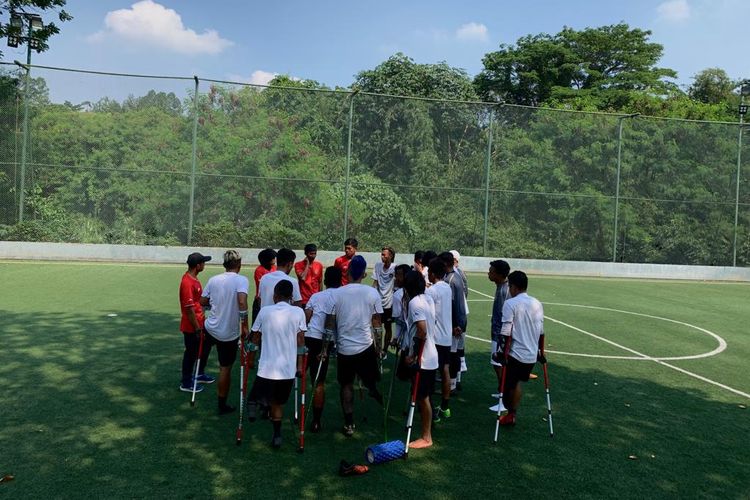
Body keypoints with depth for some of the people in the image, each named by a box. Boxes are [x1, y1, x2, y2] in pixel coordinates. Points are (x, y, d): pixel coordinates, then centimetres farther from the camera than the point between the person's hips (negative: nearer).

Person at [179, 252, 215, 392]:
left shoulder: (193, 278, 5)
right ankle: (186, 383, 21)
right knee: (191, 353, 4)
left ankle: (200, 374, 39)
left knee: (206, 345, 22)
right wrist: (197, 328, -20)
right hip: (191, 327, -10)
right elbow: (189, 309, -25)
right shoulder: (188, 282, -26)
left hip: (199, 323, 10)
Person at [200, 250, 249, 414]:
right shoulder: (241, 280, -15)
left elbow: (203, 301, 7)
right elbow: (242, 302, -30)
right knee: (226, 368, 8)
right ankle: (222, 405, 19)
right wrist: (244, 325, -22)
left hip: (211, 328, 4)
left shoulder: (213, 279, 0)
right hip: (230, 333, -4)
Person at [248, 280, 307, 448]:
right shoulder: (298, 312, -3)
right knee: (278, 402, 14)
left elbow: (255, 337, 5)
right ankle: (276, 434, 10)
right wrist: (300, 365, 6)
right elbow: (300, 341, -3)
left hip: (267, 366, 0)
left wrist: (251, 358, 19)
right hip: (288, 368, 1)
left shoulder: (265, 311, -1)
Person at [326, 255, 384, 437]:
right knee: (370, 382, 22)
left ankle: (349, 424, 16)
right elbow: (376, 323, 1)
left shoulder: (337, 294, -7)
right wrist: (377, 345, 13)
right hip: (366, 347, -1)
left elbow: (330, 324, -3)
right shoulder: (372, 293, -5)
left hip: (344, 348, 1)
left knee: (346, 386, 13)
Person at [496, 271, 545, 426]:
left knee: (508, 385, 11)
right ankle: (512, 414, 25)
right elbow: (541, 332, 12)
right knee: (516, 382, 22)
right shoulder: (537, 304, 6)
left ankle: (509, 415, 20)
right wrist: (540, 351, 22)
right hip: (532, 355, 6)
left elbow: (505, 332, -16)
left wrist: (503, 352, -7)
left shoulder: (510, 304, -12)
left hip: (515, 353, -6)